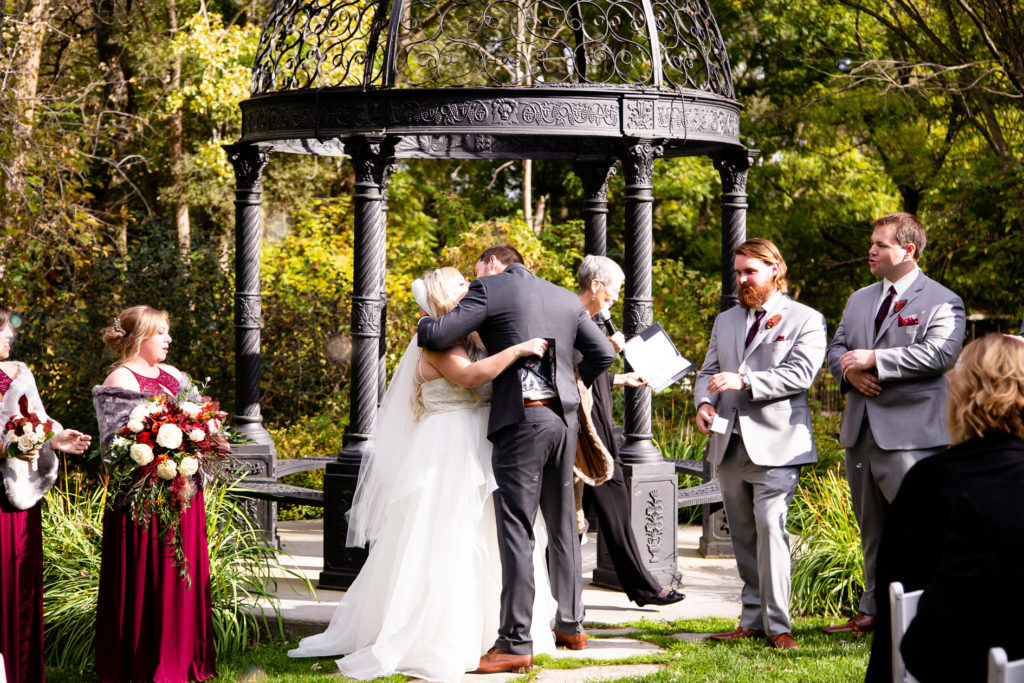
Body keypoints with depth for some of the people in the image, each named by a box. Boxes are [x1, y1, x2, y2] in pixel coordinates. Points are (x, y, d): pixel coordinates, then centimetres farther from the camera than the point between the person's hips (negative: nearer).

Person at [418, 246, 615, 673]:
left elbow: (439, 337, -8)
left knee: (516, 531, -6)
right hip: (564, 417, 7)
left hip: (521, 419, -7)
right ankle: (571, 625, 29)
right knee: (562, 525, 18)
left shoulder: (490, 289, -1)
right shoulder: (566, 298, 17)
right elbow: (603, 353, 14)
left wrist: (424, 322, 13)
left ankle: (515, 644, -7)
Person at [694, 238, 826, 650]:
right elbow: (708, 371, 19)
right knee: (743, 535, 8)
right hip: (730, 443, 6)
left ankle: (777, 624, -15)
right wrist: (704, 402, -3)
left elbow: (800, 374, -12)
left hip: (775, 444, -6)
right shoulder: (725, 322, 20)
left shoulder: (805, 320, 1)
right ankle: (752, 620, 14)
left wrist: (744, 380, -22)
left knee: (770, 527, -17)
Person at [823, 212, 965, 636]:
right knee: (872, 529, 13)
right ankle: (874, 611, 22)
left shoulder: (941, 302, -4)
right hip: (861, 430, 7)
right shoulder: (860, 300, 19)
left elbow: (938, 354, -18)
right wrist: (849, 369, -5)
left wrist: (874, 358, -18)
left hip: (909, 433, -7)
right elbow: (837, 347, 19)